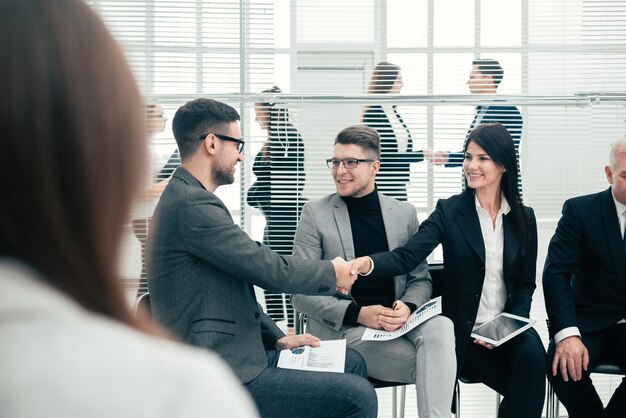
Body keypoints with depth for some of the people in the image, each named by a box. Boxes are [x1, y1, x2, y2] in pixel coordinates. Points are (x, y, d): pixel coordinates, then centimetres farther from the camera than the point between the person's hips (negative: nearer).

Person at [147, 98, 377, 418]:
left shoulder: (188, 197, 14)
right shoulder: (192, 205, -20)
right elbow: (269, 269, -18)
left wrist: (277, 338, 14)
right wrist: (332, 272, -1)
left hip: (232, 354, 11)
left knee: (353, 364, 16)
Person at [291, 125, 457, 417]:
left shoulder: (404, 213, 12)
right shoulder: (315, 213, 1)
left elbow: (420, 279, 13)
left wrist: (407, 308, -11)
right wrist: (358, 313, -17)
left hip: (397, 323, 3)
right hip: (341, 331, -3)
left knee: (440, 326, -31)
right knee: (428, 364, -27)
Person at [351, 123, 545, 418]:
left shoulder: (524, 218, 7)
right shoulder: (450, 211, -2)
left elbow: (525, 284, 10)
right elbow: (408, 255, -16)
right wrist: (368, 263, -38)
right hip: (463, 332, -2)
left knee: (531, 354, -29)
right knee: (524, 385, -23)